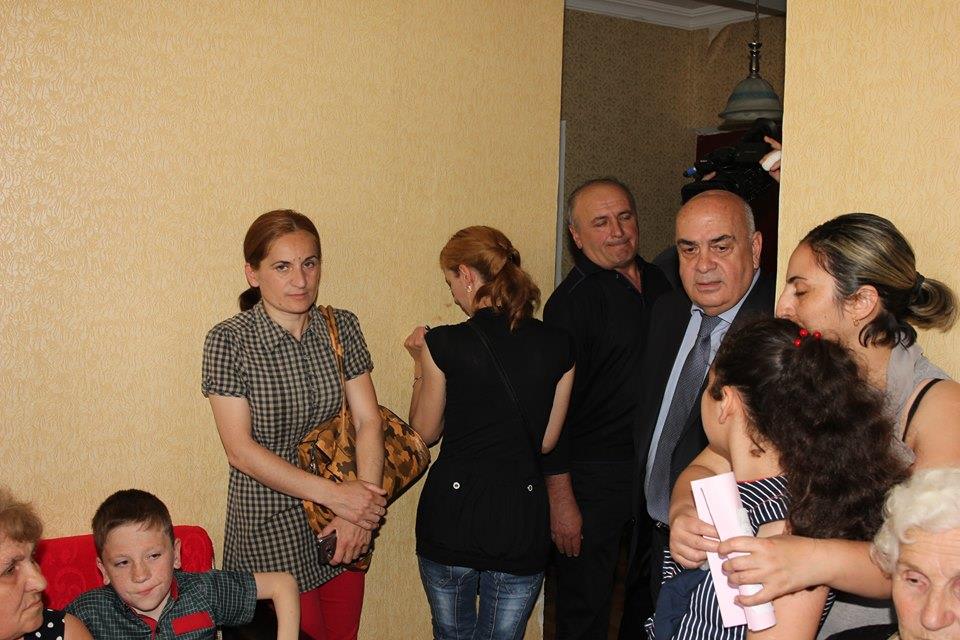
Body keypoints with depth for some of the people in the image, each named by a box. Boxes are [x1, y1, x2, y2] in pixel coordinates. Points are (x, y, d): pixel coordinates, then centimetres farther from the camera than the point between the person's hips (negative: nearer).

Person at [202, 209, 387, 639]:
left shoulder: (342, 327, -1)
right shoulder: (229, 341, -12)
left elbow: (368, 420, -4)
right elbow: (240, 449, -16)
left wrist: (362, 506, -19)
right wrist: (333, 494, -21)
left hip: (343, 524, 4)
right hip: (269, 526, -4)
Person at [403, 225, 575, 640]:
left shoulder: (444, 345, -13)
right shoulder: (557, 348, -5)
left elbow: (425, 432, -1)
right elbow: (546, 440, 5)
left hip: (451, 514, -1)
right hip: (521, 521, 2)